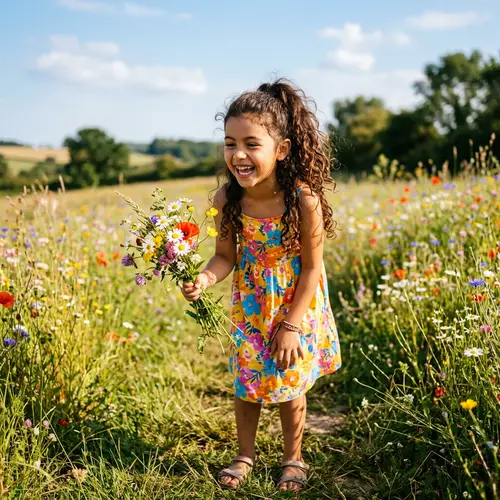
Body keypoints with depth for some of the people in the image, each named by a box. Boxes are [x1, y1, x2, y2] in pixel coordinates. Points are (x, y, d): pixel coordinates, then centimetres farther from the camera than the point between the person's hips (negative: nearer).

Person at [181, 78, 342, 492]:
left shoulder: (303, 199, -29)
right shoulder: (227, 199, -20)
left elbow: (312, 268, -20)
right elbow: (226, 256, -8)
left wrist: (291, 325, -18)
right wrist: (204, 279, -30)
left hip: (297, 304, -2)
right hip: (250, 305, 3)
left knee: (290, 384, 12)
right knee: (246, 381, 14)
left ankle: (294, 458, 38)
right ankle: (246, 455, 39)